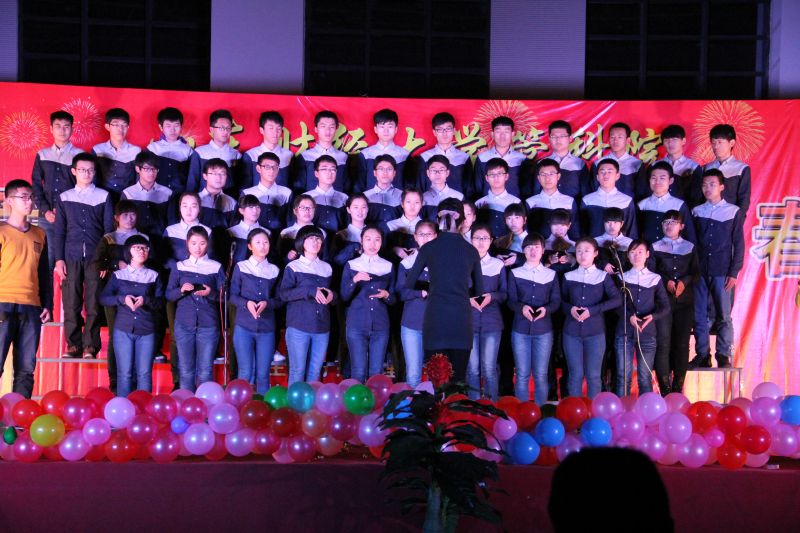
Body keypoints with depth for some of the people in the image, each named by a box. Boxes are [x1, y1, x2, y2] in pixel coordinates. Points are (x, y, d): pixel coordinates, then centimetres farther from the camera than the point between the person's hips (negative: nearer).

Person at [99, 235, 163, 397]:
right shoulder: (118, 275, 9)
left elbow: (161, 302, 3)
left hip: (147, 330, 1)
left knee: (144, 374, -2)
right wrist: (122, 299, -14)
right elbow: (103, 298, 2)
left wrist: (145, 300, -15)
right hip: (123, 329, 0)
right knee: (124, 373, -2)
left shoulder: (153, 276, 10)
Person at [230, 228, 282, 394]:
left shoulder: (274, 270, 10)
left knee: (263, 374, 2)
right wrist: (247, 303, -18)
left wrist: (267, 303, -12)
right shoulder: (241, 267, 4)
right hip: (244, 326, -2)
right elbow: (233, 296, 2)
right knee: (246, 373, -6)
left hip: (267, 328, 2)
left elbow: (279, 300, 9)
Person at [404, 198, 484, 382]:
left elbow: (408, 284, 7)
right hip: (462, 320, 1)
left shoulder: (428, 248, 1)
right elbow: (479, 290, 13)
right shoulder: (471, 250, 5)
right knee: (458, 379, 4)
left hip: (435, 319, -1)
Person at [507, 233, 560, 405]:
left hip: (543, 329, 0)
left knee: (541, 375, -1)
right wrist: (522, 308, -19)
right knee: (522, 374, -1)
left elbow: (556, 301, 5)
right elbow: (511, 300, 2)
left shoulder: (551, 275, 10)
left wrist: (546, 309, -17)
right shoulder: (515, 273, 8)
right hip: (520, 329, 0)